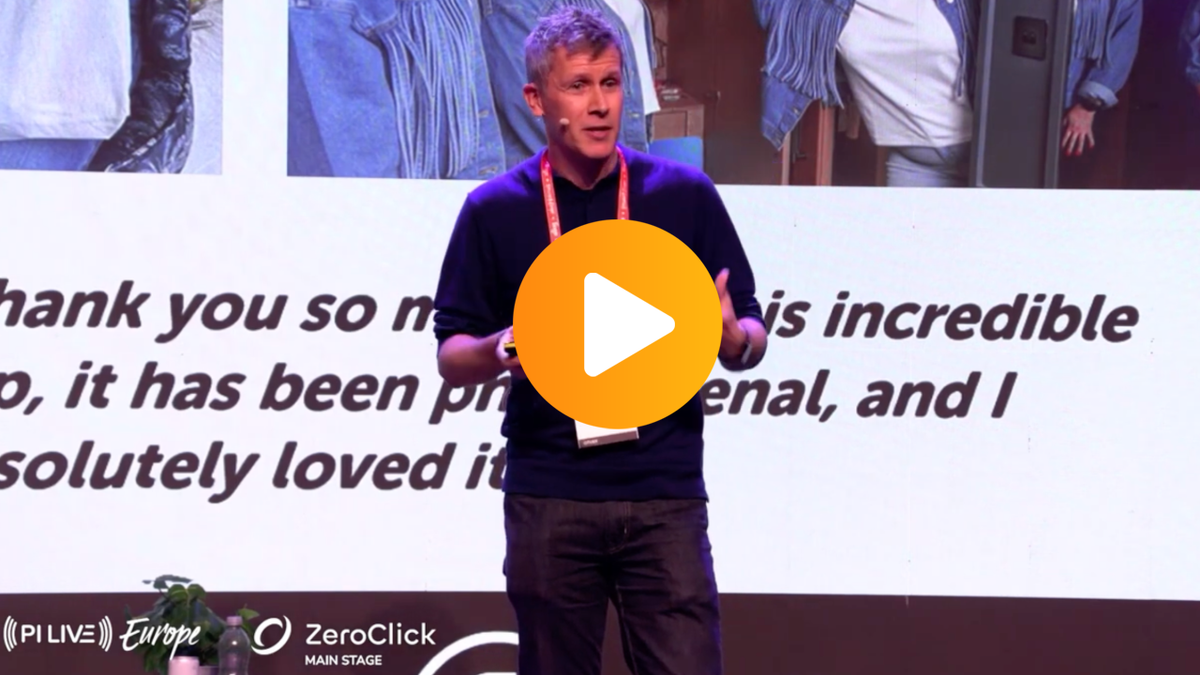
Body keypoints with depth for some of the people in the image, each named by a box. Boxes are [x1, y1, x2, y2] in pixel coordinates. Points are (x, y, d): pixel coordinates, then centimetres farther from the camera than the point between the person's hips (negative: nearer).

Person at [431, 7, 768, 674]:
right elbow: (452, 356, 8)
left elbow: (752, 339, 8)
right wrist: (500, 352, -14)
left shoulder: (686, 195, 5)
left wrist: (733, 339, -16)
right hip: (547, 498, 1)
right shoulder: (495, 209, 5)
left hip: (666, 495, 0)